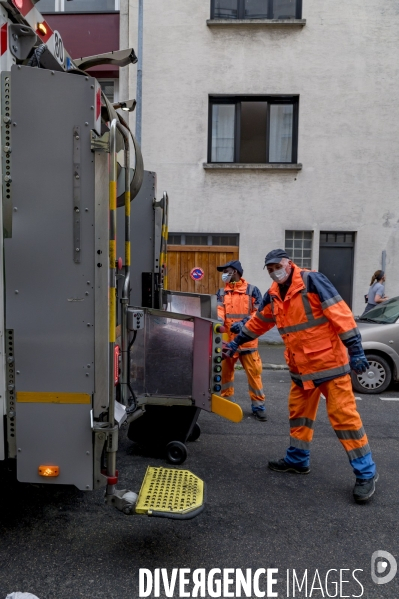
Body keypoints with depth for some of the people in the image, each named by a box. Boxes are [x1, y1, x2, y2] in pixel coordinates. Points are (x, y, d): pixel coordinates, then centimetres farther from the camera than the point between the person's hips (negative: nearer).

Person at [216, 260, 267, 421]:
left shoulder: (252, 290, 0)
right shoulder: (222, 292, 10)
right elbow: (219, 310, -3)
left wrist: (243, 323, -20)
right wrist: (219, 321, -25)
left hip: (247, 340, -3)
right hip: (227, 340, 3)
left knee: (254, 373, 0)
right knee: (225, 371, 12)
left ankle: (258, 405, 13)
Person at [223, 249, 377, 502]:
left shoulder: (312, 280, -15)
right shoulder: (273, 295, 7)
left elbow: (340, 313, -19)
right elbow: (258, 322, 22)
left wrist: (356, 350, -22)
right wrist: (237, 342, 26)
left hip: (329, 362, -7)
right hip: (301, 368, 7)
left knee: (344, 415, -3)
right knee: (299, 413, 16)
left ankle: (366, 473, 11)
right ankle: (298, 460, 34)